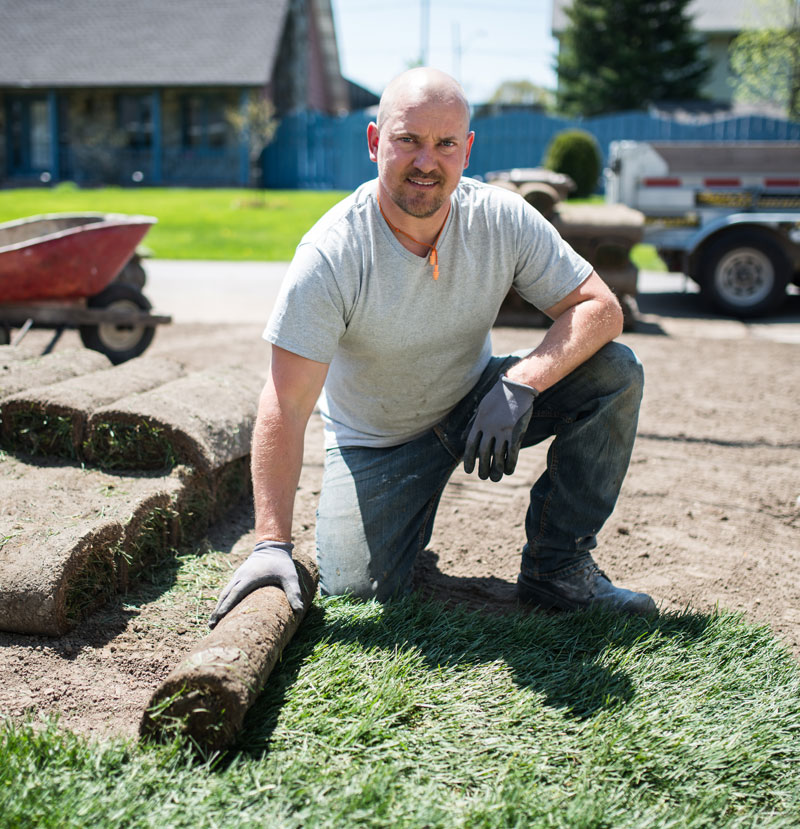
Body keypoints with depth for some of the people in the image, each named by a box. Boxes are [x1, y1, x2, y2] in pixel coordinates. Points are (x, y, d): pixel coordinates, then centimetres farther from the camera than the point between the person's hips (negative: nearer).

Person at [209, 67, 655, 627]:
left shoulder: (503, 220, -16)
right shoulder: (331, 255, -26)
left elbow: (601, 307, -15)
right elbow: (286, 407, -27)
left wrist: (520, 383, -34)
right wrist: (272, 545, -34)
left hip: (477, 403, 3)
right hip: (377, 436, -2)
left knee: (615, 371, -18)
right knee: (353, 587, -19)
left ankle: (557, 568, -6)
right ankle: (412, 509, 18)